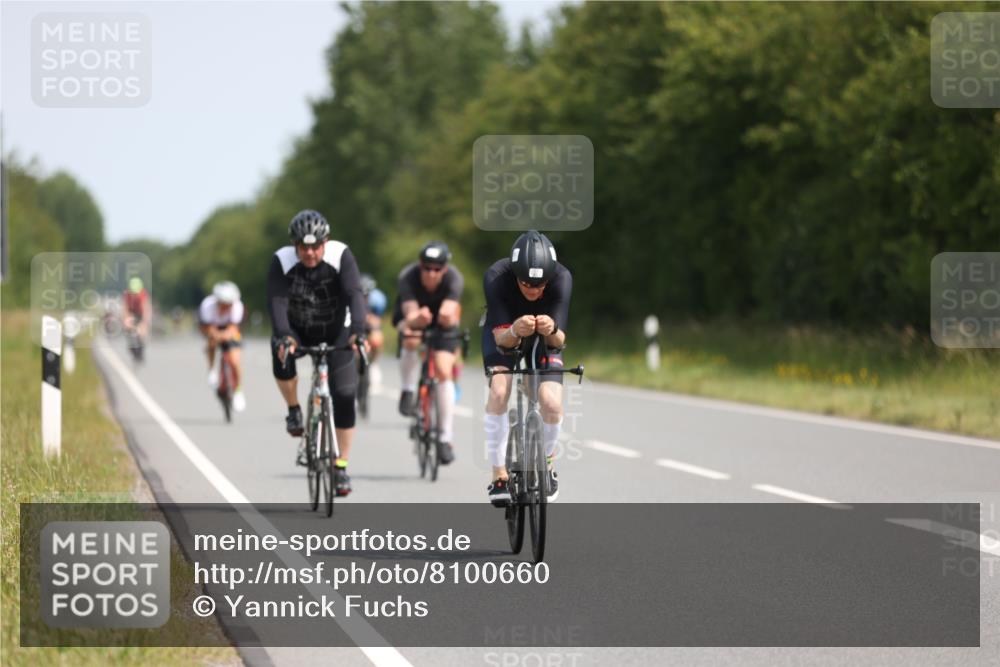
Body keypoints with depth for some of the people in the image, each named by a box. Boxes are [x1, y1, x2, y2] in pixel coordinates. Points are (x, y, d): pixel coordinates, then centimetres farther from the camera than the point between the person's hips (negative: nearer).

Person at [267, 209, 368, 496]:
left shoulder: (340, 256, -22)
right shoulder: (282, 261, -21)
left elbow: (354, 295, -32)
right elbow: (277, 301, -31)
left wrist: (357, 331, -49)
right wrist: (283, 336, -48)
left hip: (335, 332, 0)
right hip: (298, 330, 0)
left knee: (344, 396, -10)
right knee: (282, 356, -34)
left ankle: (341, 467, 2)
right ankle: (294, 411, -6)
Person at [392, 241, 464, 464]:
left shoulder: (454, 278, -32)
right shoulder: (408, 277, -34)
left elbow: (449, 313, -44)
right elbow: (410, 315, -45)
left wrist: (448, 316, -65)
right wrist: (418, 319, -65)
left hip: (442, 322, 1)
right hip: (413, 314, -1)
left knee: (444, 371, -15)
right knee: (411, 339, -36)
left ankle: (446, 438, -10)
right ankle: (408, 391, -12)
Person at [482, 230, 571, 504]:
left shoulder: (561, 279, -33)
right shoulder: (496, 277, -35)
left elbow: (559, 340, -31)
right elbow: (500, 337, -33)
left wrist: (552, 331, -54)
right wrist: (514, 332, -56)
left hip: (543, 338, 1)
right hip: (504, 332, -1)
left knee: (552, 403, -19)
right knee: (499, 391, -27)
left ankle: (547, 463, 11)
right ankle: (499, 474, -16)